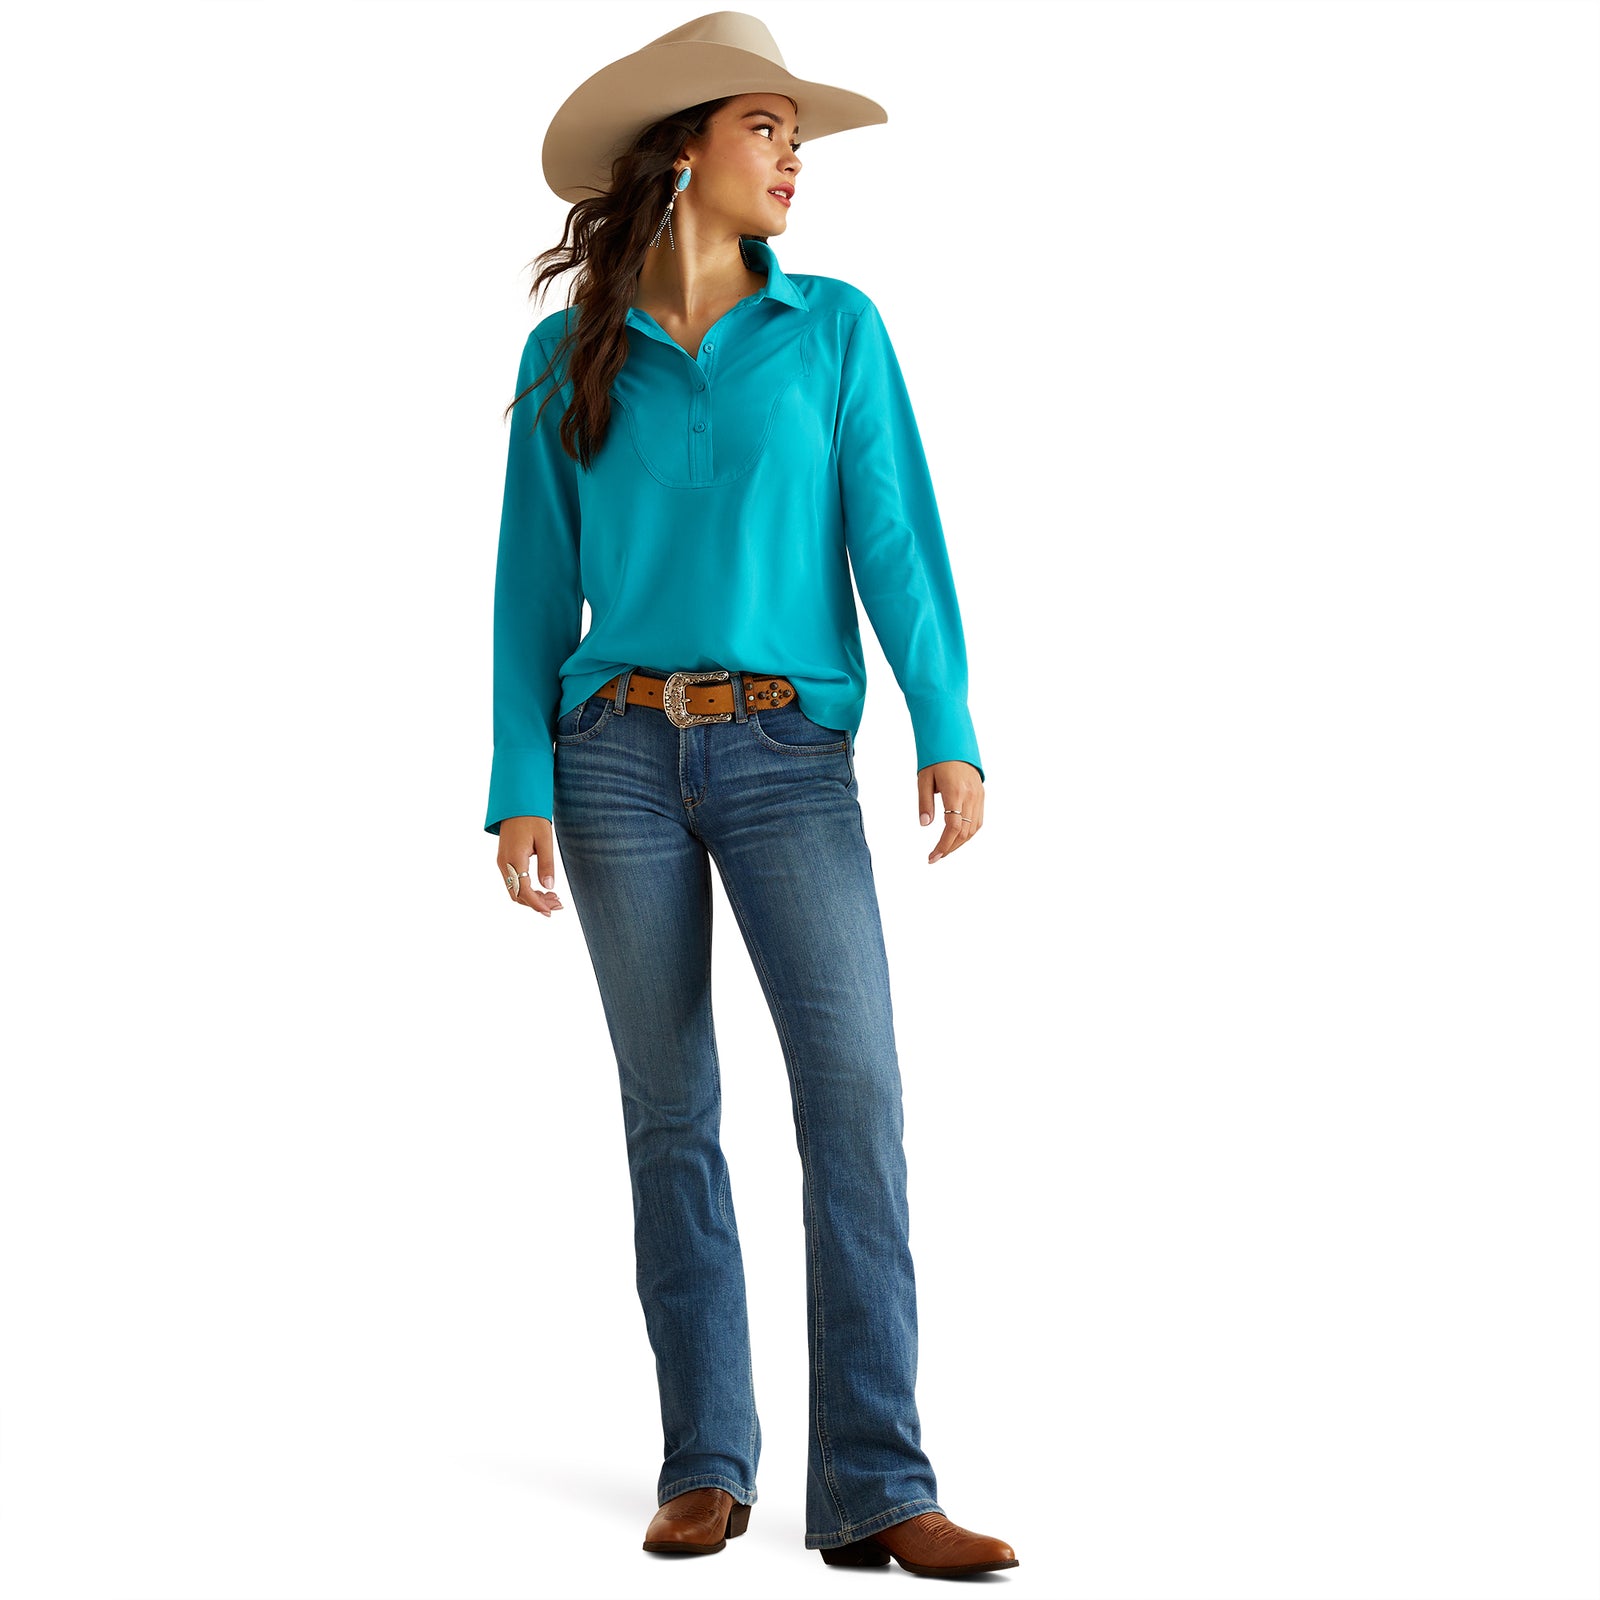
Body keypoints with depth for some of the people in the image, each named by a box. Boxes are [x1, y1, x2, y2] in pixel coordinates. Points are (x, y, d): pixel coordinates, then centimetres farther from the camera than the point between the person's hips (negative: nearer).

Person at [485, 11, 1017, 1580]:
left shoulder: (835, 328, 8)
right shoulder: (570, 356, 9)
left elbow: (896, 539, -1)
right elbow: (535, 585, 8)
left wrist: (946, 729, -13)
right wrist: (519, 786, -1)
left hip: (788, 756, -1)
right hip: (619, 751, 1)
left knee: (855, 1084, -14)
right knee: (671, 1111, 4)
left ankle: (874, 1489, -13)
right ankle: (705, 1466, 13)